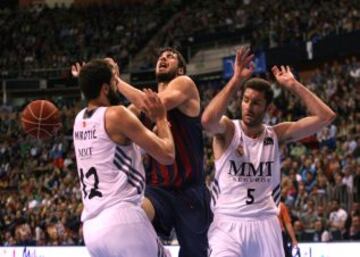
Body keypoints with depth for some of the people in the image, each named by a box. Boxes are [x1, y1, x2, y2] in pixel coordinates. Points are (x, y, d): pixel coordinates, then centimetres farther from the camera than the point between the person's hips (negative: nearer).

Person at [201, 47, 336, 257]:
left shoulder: (276, 135, 5)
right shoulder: (228, 130, -4)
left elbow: (325, 117, -2)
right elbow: (207, 120, -30)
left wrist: (293, 85, -4)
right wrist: (236, 80, -25)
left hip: (265, 224, 4)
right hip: (229, 223, -4)